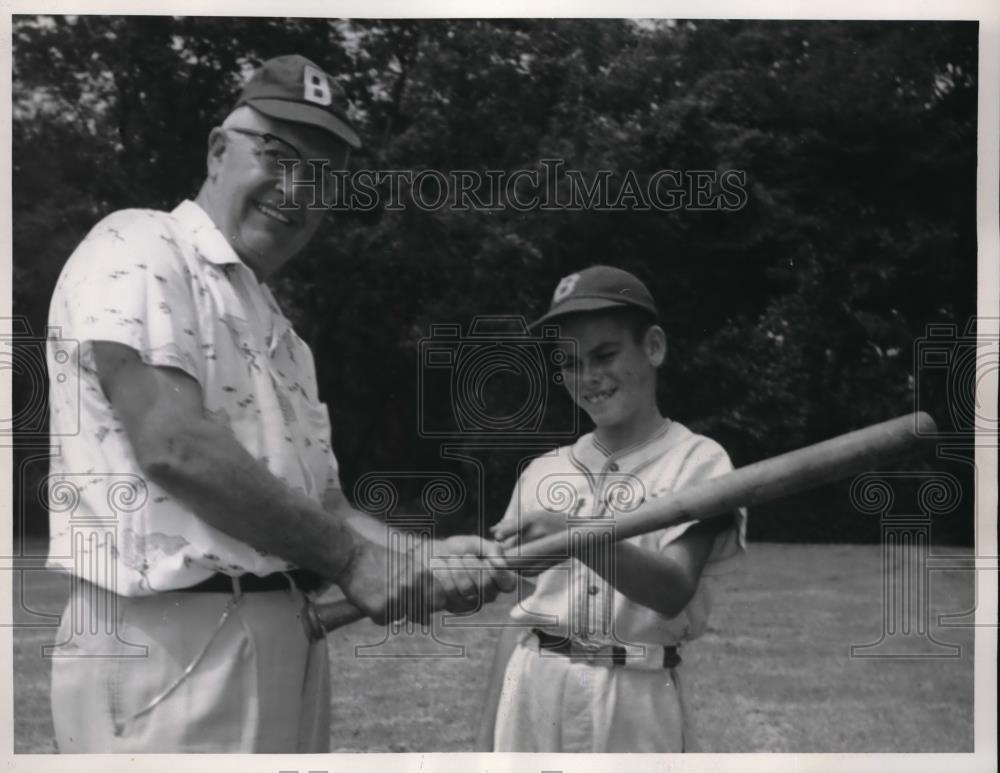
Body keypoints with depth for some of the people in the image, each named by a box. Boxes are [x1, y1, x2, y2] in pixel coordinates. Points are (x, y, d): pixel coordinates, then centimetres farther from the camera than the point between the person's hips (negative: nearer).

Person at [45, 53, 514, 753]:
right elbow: (175, 445, -17)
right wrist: (353, 558, -12)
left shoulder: (278, 329, 22)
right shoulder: (141, 250, -4)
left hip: (293, 643, 8)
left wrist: (425, 560, -2)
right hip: (167, 643, -8)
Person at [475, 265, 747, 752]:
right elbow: (519, 613, 11)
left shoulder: (696, 461, -3)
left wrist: (578, 536, -34)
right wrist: (488, 733, 7)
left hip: (635, 705, -3)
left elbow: (673, 590, -18)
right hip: (534, 700, 3)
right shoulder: (544, 472, 9)